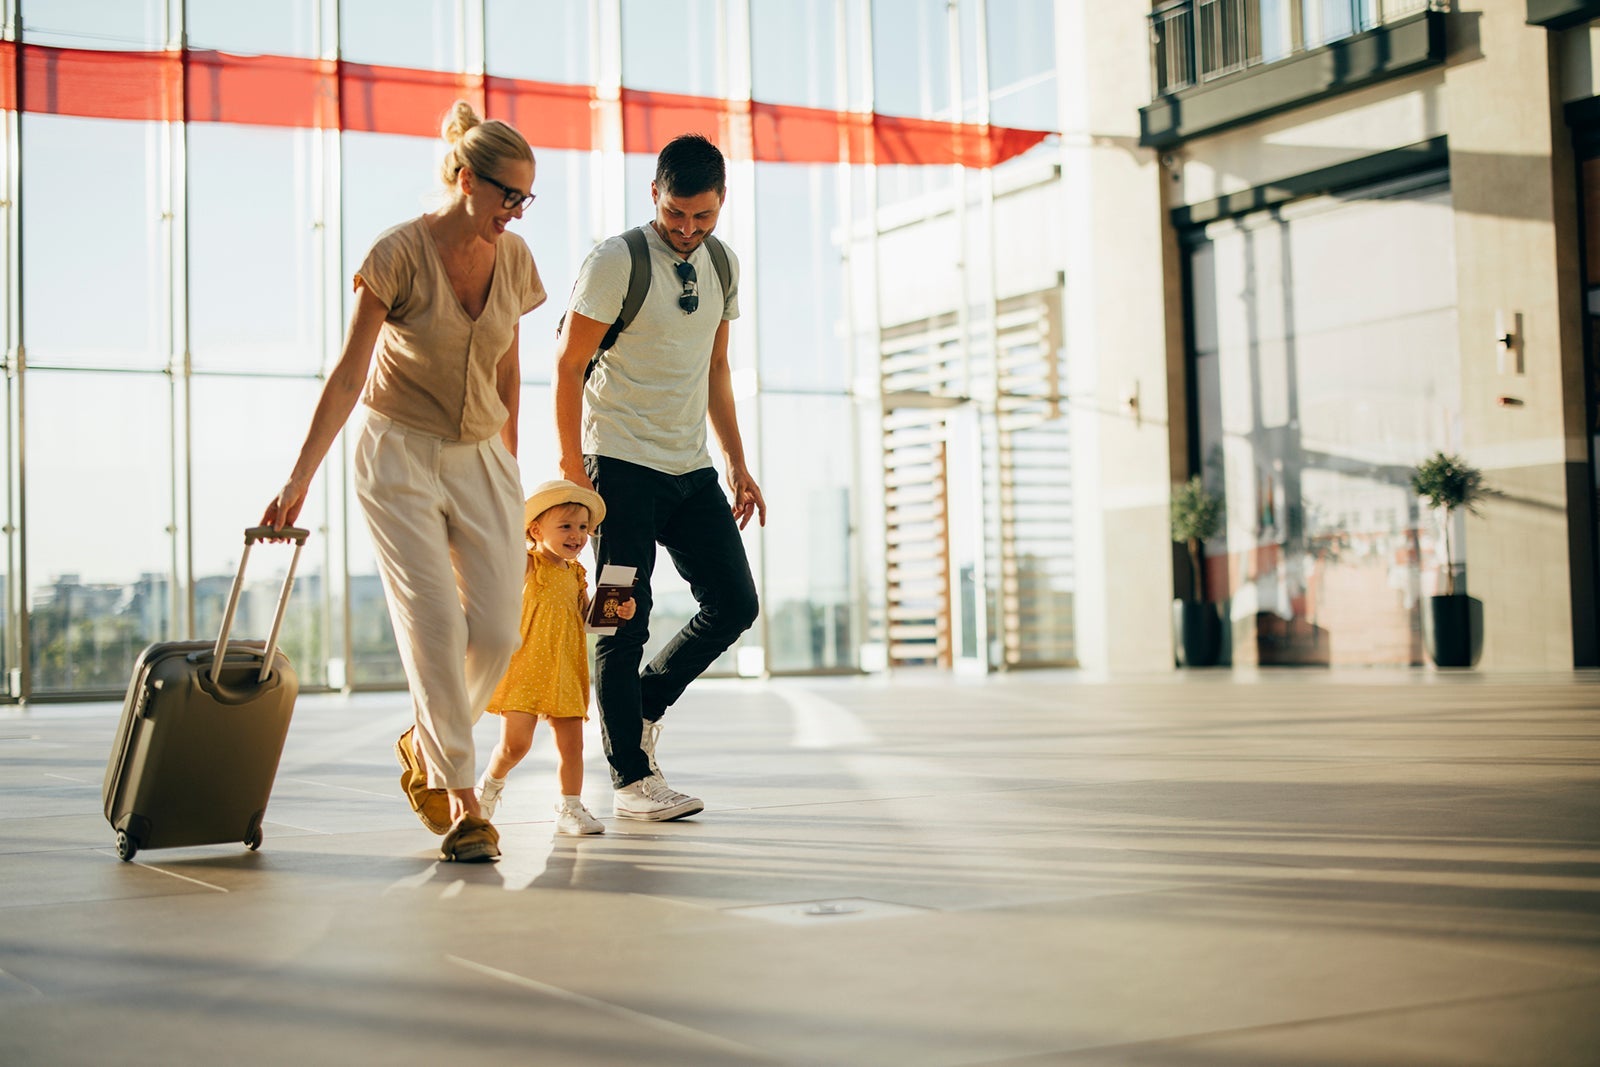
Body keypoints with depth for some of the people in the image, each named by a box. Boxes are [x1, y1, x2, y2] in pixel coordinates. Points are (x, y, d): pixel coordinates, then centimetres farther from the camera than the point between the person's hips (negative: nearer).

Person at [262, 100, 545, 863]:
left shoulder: (513, 258, 2)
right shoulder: (399, 254, -14)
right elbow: (348, 375, -15)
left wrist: (509, 459, 20)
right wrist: (299, 479, -18)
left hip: (481, 459, 5)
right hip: (399, 456, -5)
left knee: (497, 632, -5)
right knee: (434, 624, -13)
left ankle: (424, 745, 23)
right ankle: (461, 805, -5)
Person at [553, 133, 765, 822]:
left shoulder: (721, 266, 10)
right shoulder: (616, 261, -10)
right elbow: (568, 364, -9)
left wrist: (738, 466, 15)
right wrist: (572, 467, -13)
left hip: (690, 468, 7)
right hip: (622, 463, -6)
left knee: (735, 603, 3)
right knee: (627, 620, -5)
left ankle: (645, 705, 24)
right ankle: (631, 780, 4)